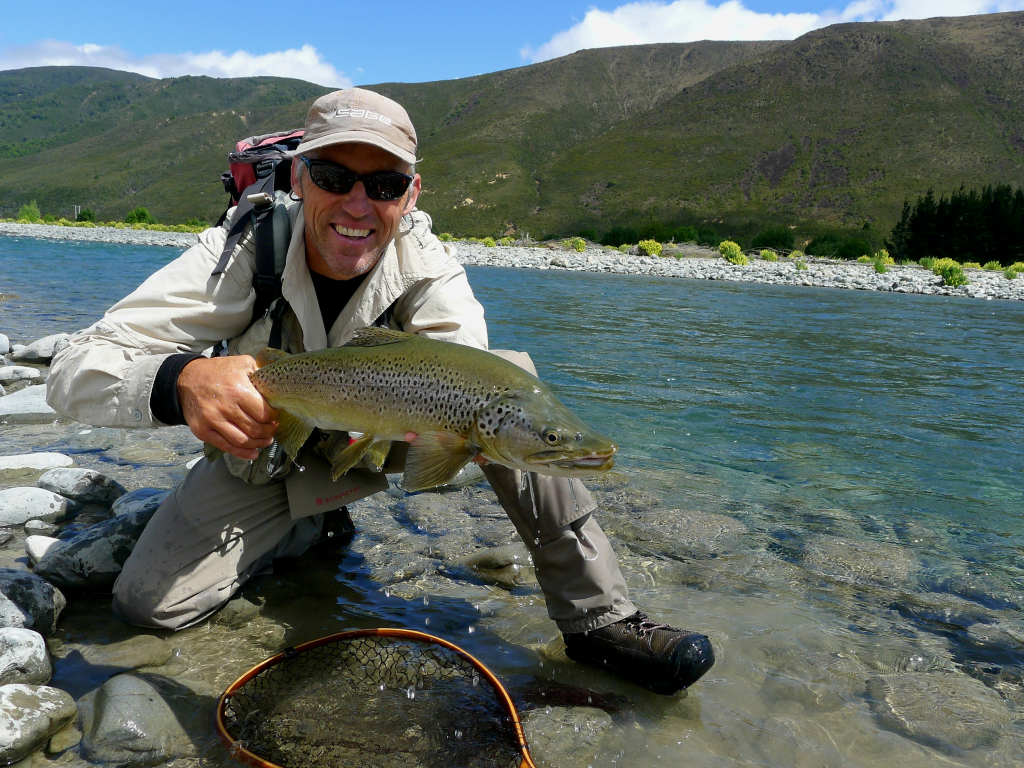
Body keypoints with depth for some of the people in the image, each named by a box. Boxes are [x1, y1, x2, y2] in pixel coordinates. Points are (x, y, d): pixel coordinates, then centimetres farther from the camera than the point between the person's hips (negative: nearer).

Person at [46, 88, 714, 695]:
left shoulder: (426, 260, -20)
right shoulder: (244, 253, -26)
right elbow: (73, 371, -34)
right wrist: (179, 382, -57)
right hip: (267, 451, 0)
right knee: (146, 603, -17)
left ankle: (599, 617, -18)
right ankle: (313, 523, 13)